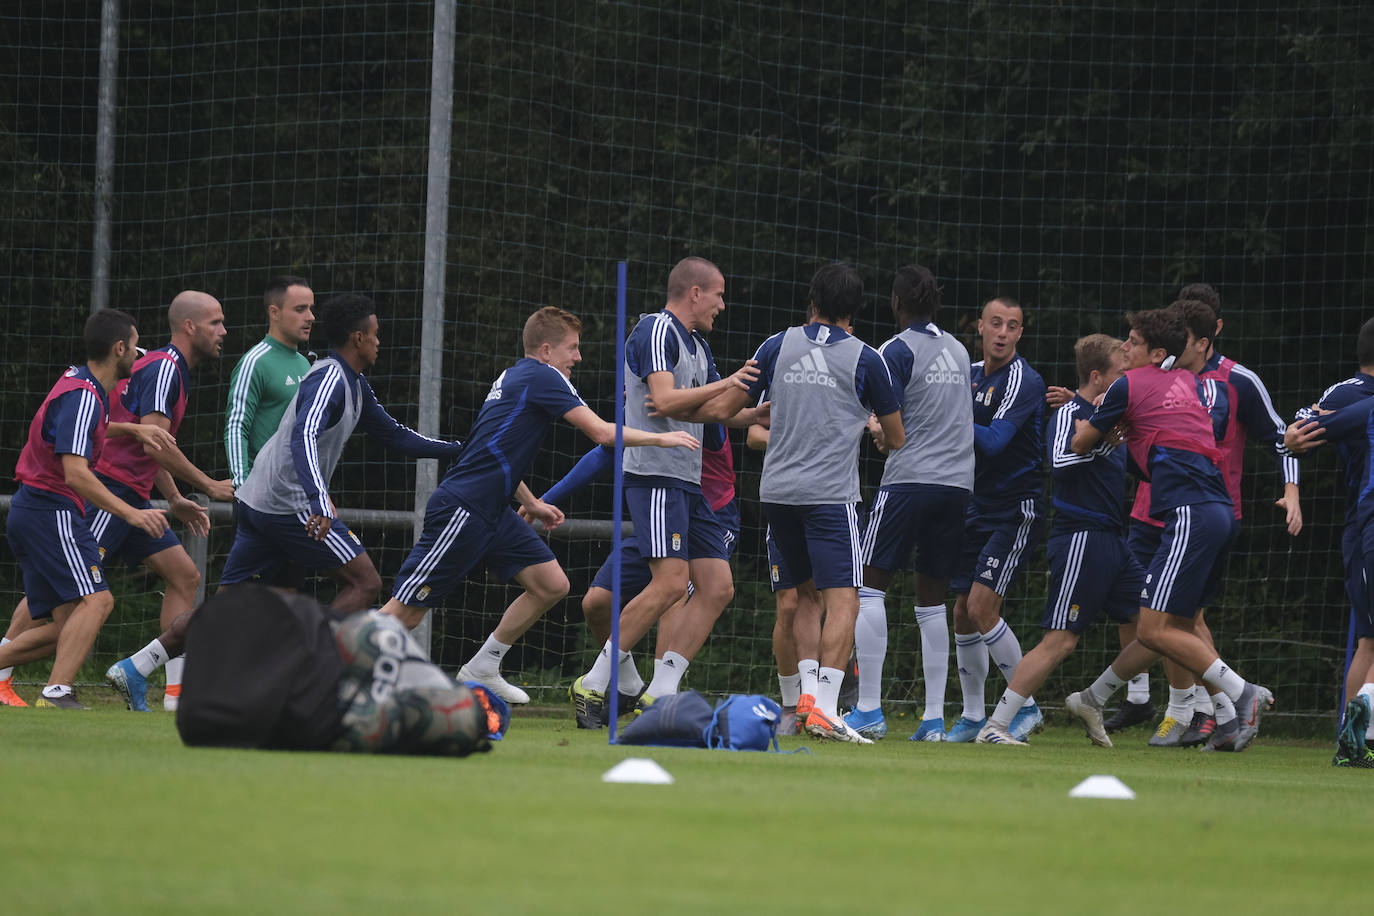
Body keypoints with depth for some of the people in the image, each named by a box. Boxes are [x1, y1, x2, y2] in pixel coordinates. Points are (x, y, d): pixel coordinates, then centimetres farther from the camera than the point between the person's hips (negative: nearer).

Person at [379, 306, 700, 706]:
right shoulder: (543, 377, -11)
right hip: (461, 508, -10)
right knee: (406, 612, -10)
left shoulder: (513, 377, 17)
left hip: (492, 509, 10)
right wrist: (661, 438, -3)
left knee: (552, 584, 6)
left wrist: (531, 503, 30)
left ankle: (481, 670, 15)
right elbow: (601, 432, -15)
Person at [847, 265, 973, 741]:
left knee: (870, 585, 0)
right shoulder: (958, 351, 14)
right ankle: (934, 717, 4)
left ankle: (869, 710, -8)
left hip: (909, 480, -6)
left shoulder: (897, 351, -6)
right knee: (932, 599, 9)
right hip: (958, 483, 6)